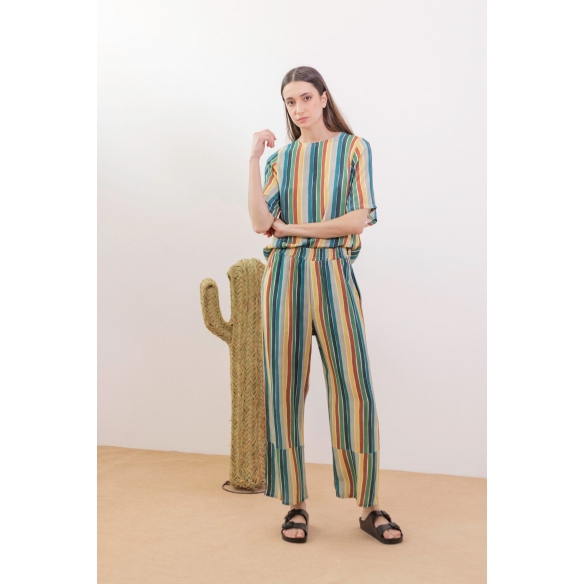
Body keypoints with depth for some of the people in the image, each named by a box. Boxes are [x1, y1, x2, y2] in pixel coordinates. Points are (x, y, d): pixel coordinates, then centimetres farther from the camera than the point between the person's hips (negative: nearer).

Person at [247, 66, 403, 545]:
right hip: (285, 275, 3)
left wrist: (295, 226, -5)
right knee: (285, 390, 3)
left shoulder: (354, 148, 6)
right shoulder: (281, 158, 13)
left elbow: (360, 218, -8)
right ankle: (296, 504, 14)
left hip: (334, 274, -2)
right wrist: (254, 160, -3)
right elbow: (262, 223, -2)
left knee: (355, 390, -3)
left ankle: (370, 506, 9)